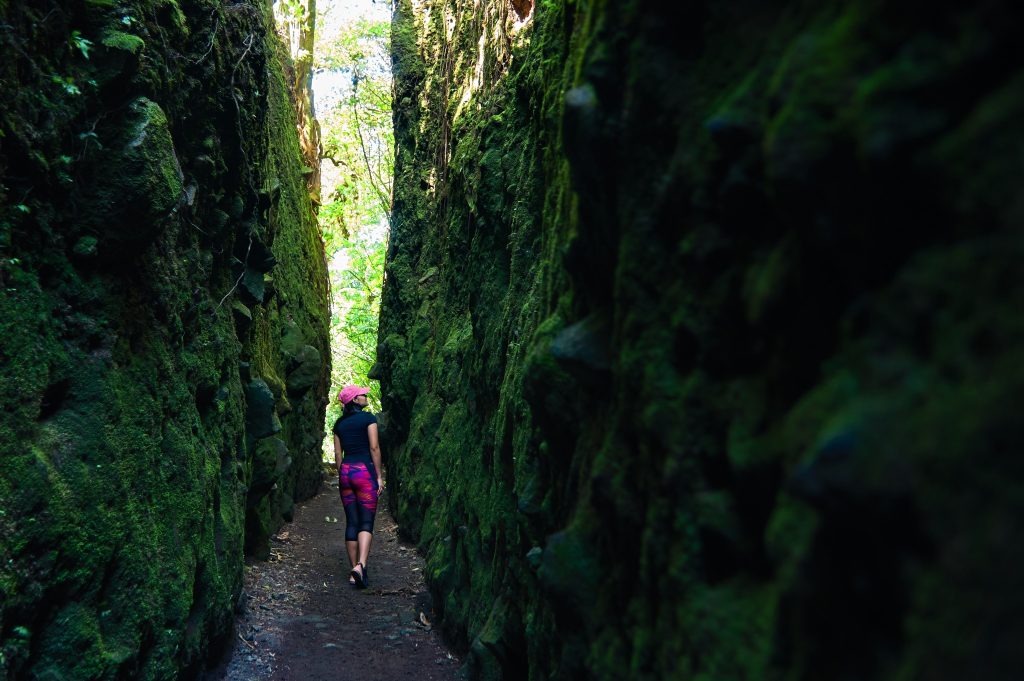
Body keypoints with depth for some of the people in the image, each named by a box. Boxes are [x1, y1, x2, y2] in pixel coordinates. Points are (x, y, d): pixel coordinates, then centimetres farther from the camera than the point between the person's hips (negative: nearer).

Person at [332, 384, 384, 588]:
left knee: (351, 522, 8)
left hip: (345, 471, 5)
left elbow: (337, 452, 12)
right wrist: (379, 475, -5)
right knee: (366, 522, -6)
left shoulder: (340, 423, 12)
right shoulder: (368, 418, -4)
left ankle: (354, 570, 10)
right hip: (364, 470, -5)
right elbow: (374, 447, -9)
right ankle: (361, 565, -24)